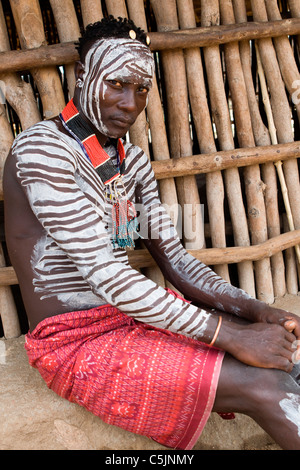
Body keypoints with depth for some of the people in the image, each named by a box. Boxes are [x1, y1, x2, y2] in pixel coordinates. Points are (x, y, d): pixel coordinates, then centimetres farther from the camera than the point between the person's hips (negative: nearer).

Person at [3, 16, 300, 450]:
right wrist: (228, 335, -24)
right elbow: (102, 272, -23)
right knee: (262, 387, -19)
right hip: (74, 339, -7)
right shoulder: (42, 148, -15)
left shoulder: (132, 160, 8)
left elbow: (175, 259, 6)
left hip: (136, 314, 7)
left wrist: (256, 310, -9)